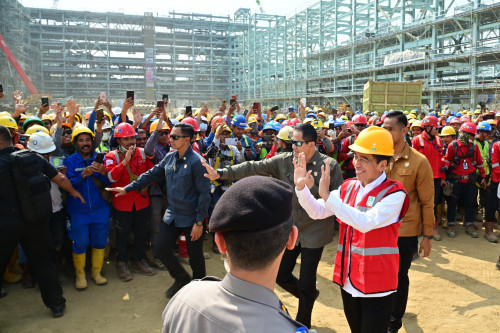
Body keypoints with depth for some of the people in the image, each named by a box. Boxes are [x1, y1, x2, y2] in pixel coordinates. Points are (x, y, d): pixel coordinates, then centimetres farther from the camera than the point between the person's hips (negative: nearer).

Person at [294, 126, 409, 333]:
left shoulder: (394, 194, -16)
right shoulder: (348, 187, 4)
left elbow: (365, 223, -30)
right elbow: (316, 212, 3)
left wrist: (327, 195, -33)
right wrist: (301, 187, -14)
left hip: (376, 285, -6)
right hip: (348, 279, 6)